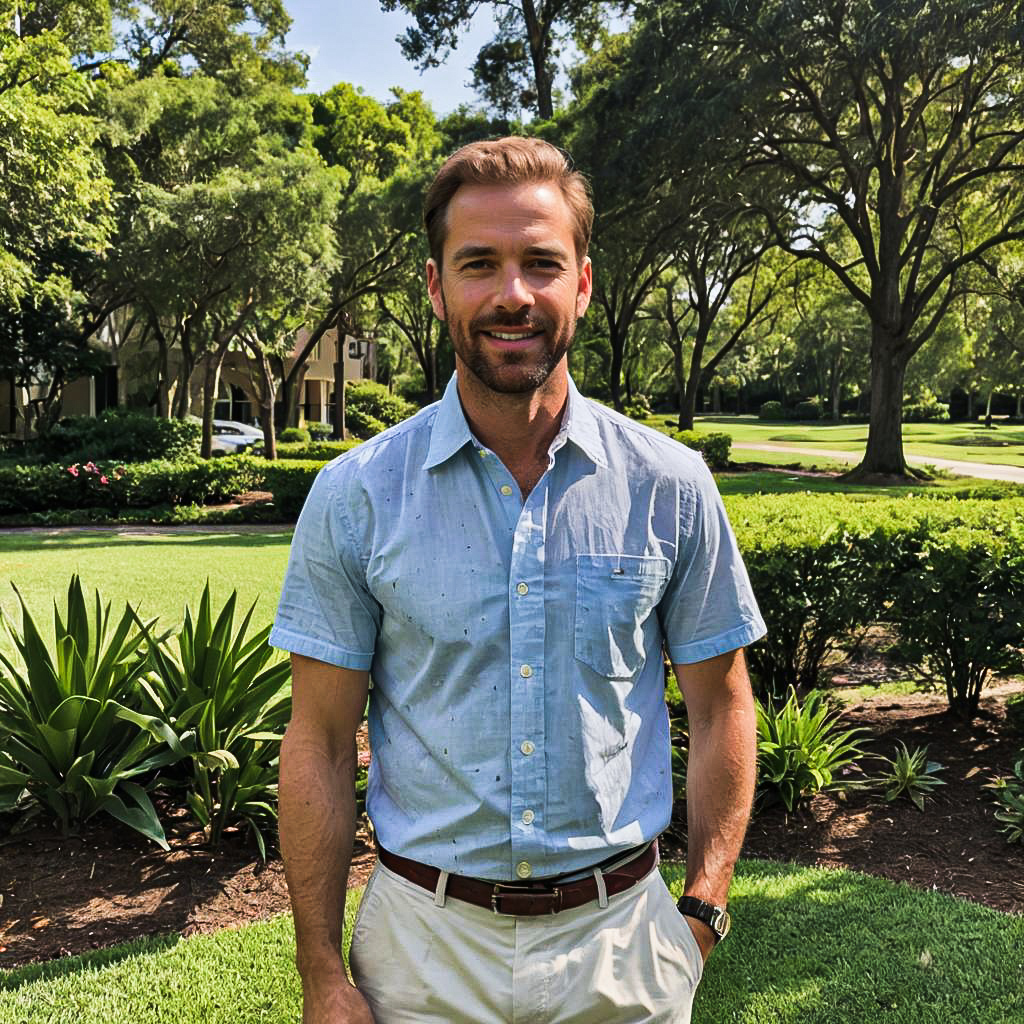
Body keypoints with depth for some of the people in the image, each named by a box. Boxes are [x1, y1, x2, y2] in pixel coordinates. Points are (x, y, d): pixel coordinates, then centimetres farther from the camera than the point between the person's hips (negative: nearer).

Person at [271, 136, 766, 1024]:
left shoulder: (672, 487, -7)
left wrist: (704, 908, -2)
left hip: (620, 940, 1)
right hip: (425, 944, 0)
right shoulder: (355, 495, -9)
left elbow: (720, 710, 2)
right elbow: (320, 744, -5)